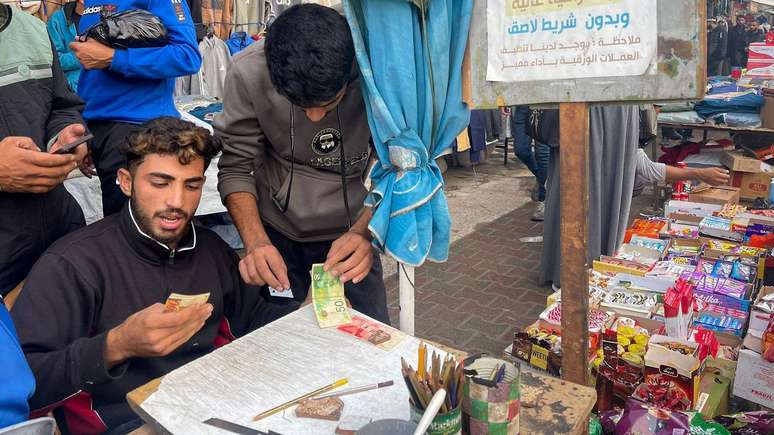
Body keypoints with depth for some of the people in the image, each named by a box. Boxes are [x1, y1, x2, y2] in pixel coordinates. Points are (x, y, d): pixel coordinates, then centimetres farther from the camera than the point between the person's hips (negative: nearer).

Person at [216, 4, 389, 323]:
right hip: (276, 232, 1)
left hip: (352, 233, 0)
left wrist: (364, 231, -35)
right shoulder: (248, 73, -23)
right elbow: (236, 168, -14)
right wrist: (256, 241, -29)